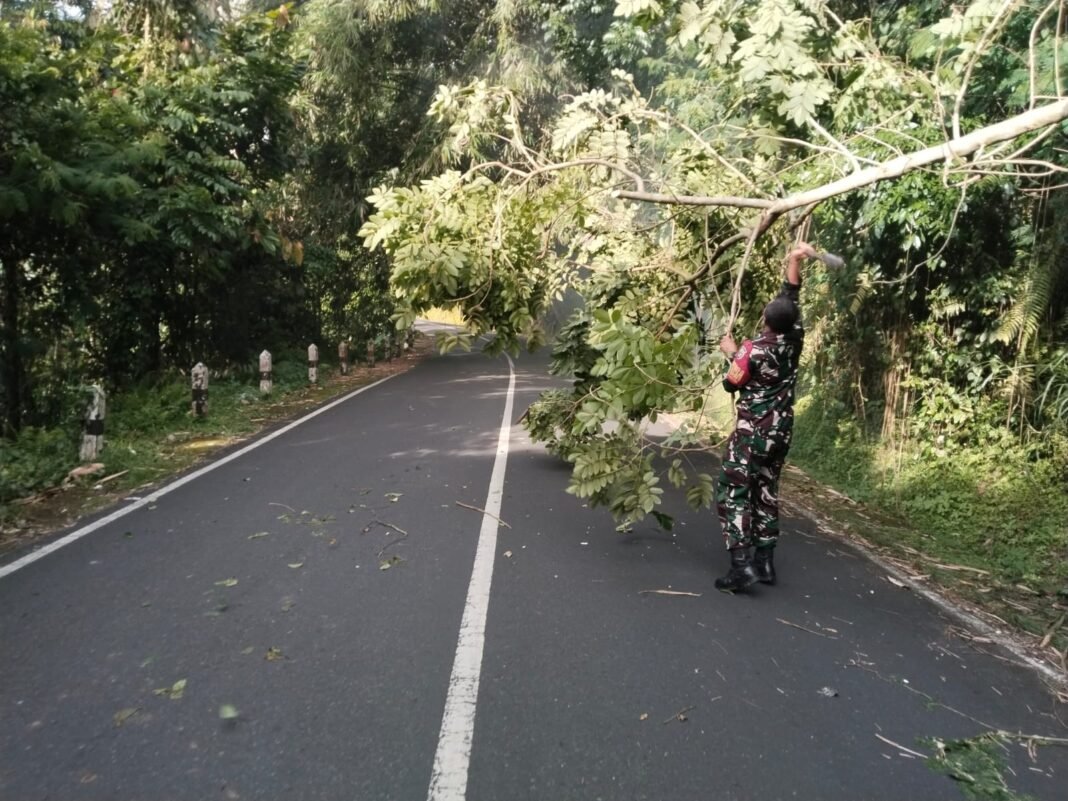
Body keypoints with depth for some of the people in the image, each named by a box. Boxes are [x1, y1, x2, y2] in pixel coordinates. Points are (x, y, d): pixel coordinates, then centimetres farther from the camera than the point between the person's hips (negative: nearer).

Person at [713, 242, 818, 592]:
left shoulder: (753, 350, -16)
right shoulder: (794, 339, -1)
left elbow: (731, 384, -1)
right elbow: (791, 296, 12)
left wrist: (732, 353, 11)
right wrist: (795, 260, 12)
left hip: (752, 432, -7)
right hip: (781, 431, 7)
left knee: (733, 493, -6)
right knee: (766, 492, 14)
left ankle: (742, 565, -15)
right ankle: (764, 561, 16)